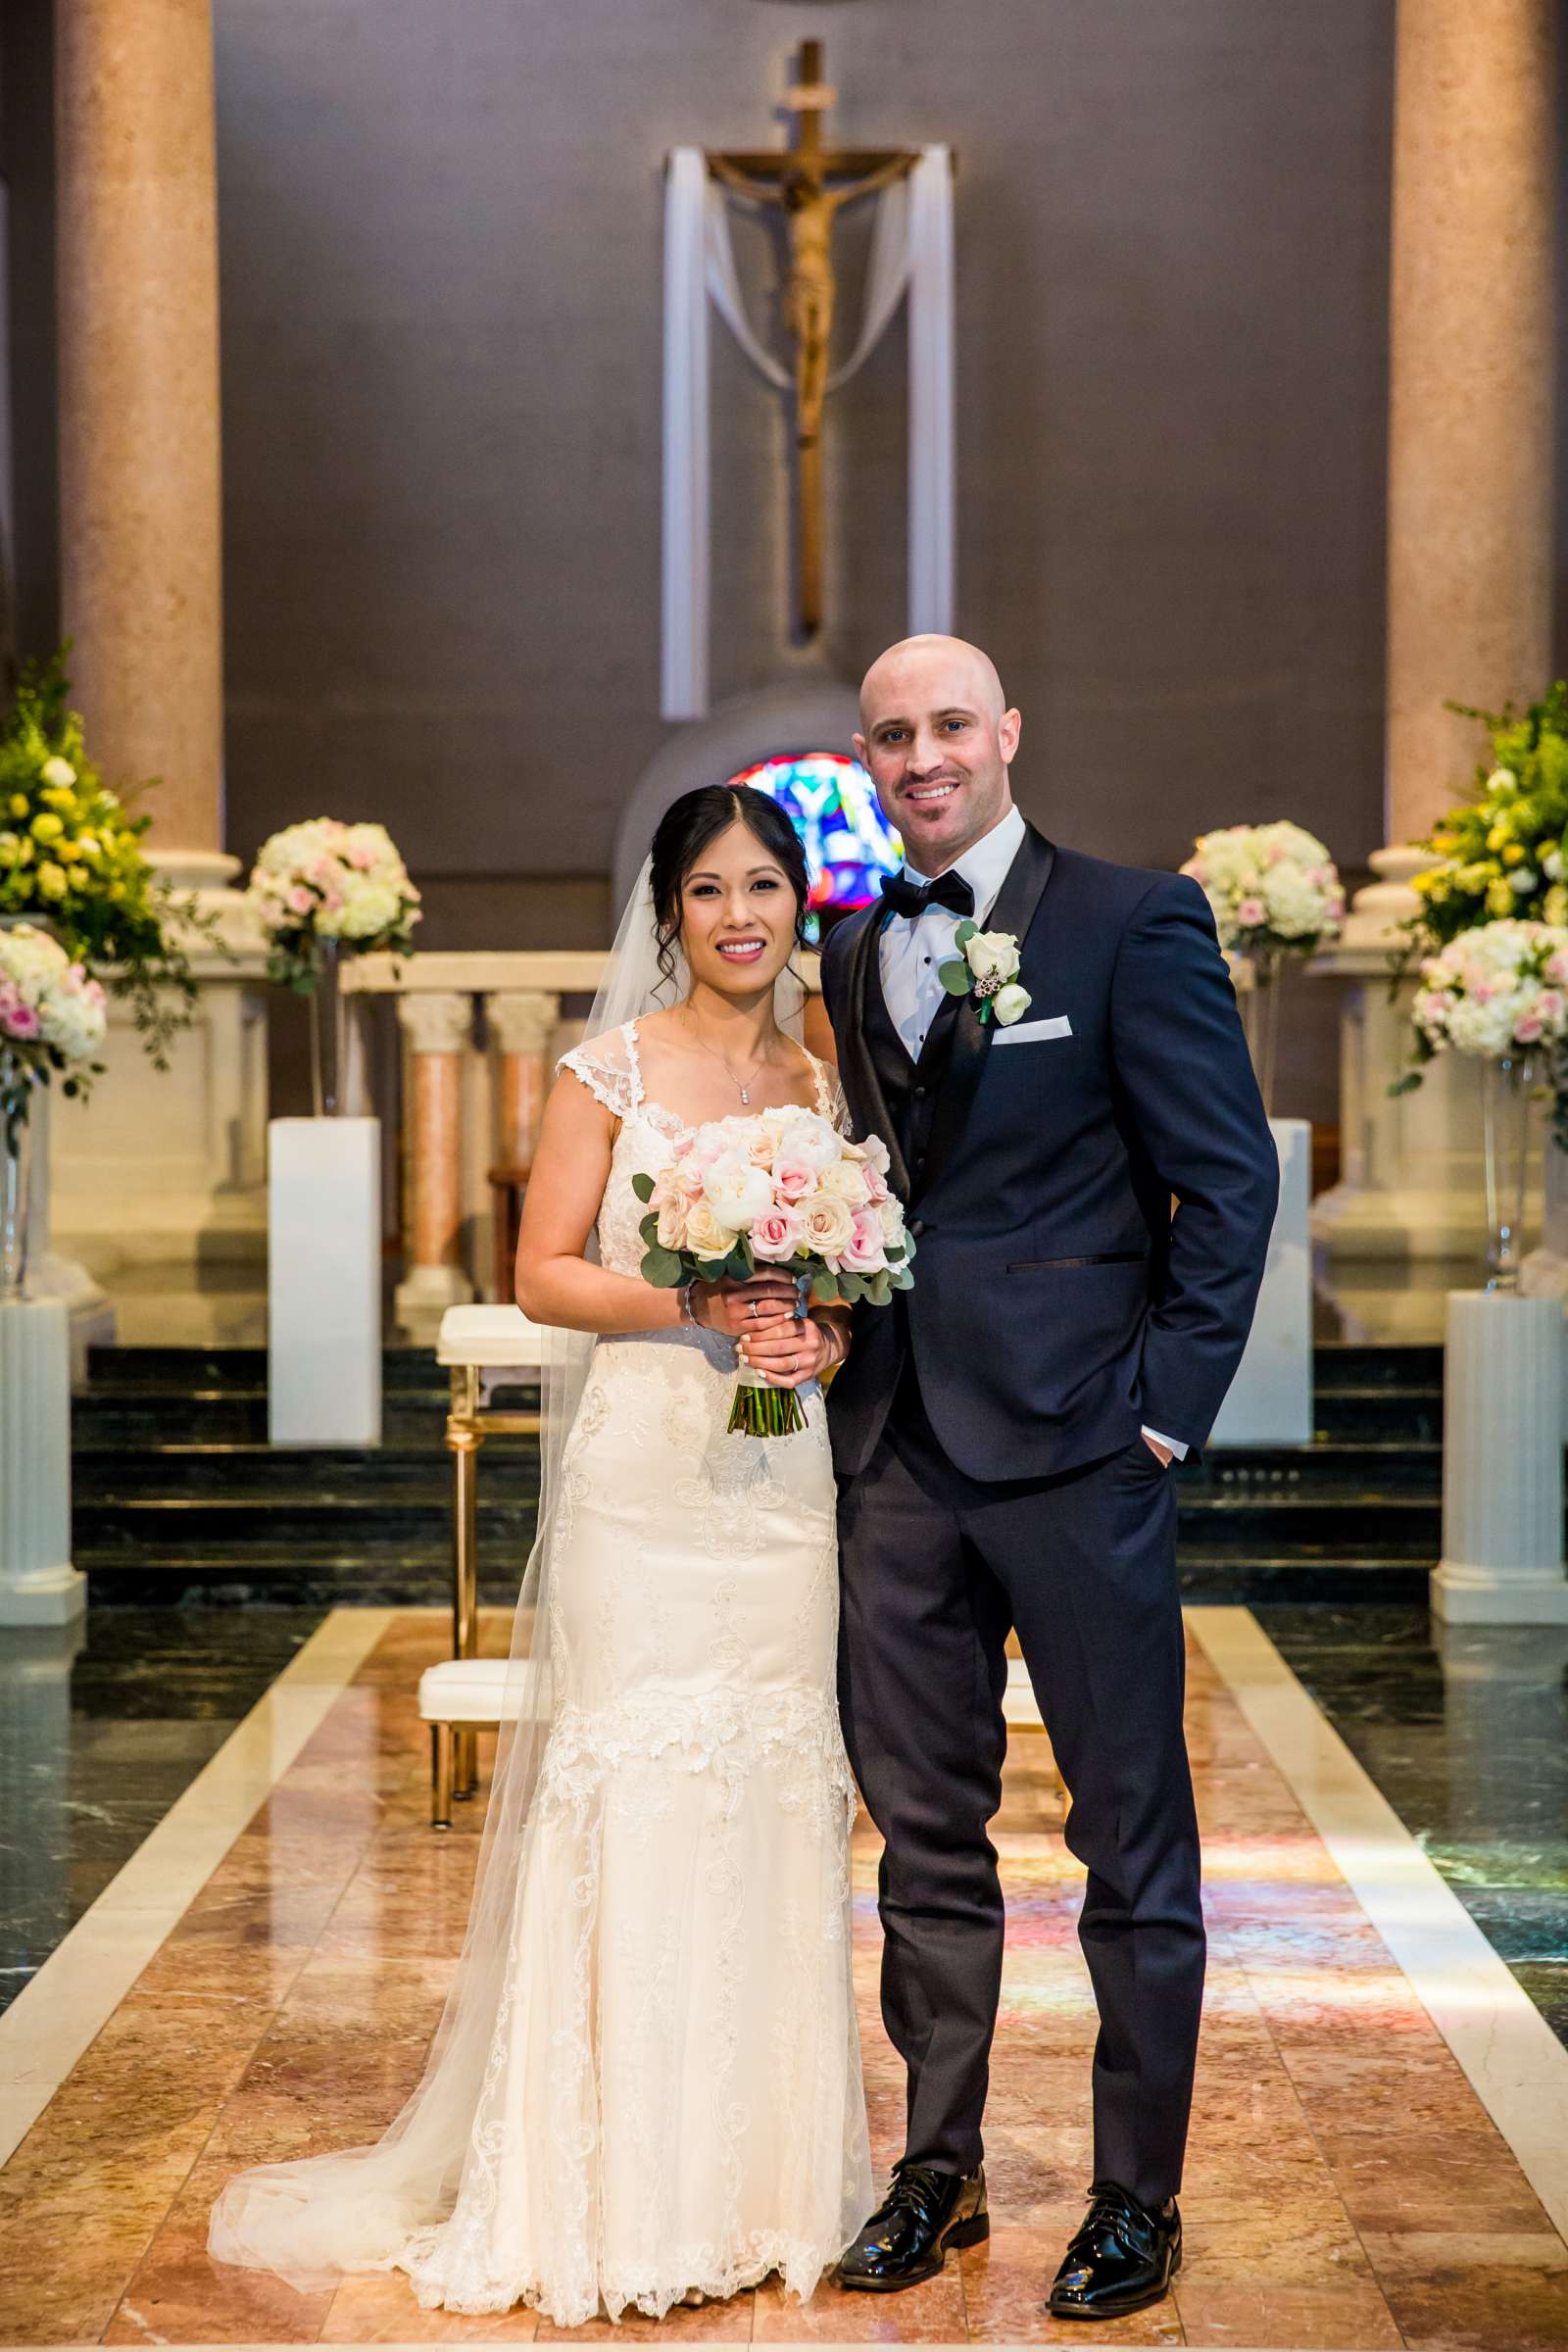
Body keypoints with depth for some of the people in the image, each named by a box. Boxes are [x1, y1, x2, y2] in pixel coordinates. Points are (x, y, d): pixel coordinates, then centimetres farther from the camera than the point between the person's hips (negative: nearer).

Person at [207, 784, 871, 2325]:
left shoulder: (823, 1088, 12)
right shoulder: (614, 1069, 1)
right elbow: (544, 1273, -3)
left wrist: (828, 1341, -5)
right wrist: (692, 1307, -16)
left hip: (785, 1486, 4)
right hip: (643, 1475, -4)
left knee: (776, 1803, 5)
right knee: (632, 1799, -6)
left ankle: (761, 2180, 15)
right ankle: (617, 2202, 2)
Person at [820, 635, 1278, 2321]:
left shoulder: (1134, 921, -4)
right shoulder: (854, 955, 13)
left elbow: (1230, 1179, -6)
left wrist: (1167, 1408, -10)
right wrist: (829, 1328, 2)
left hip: (1074, 1441, -5)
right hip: (896, 1453, 5)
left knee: (1131, 1840, 5)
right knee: (925, 1833, 12)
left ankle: (1138, 2198, 17)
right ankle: (938, 2170, 25)